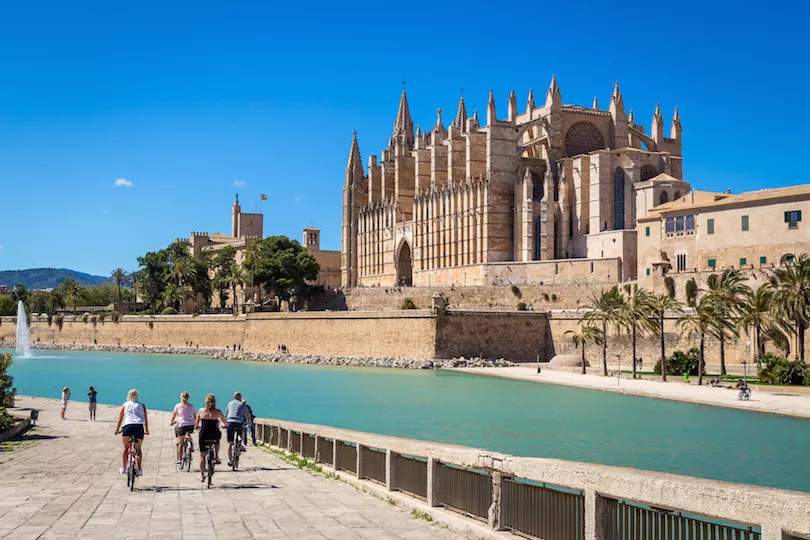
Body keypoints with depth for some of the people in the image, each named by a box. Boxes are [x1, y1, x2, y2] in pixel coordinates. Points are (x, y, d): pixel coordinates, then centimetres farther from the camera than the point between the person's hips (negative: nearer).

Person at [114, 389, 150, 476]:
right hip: (139, 426, 1)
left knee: (125, 447, 17)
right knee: (138, 449, 14)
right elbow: (146, 419, 21)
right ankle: (139, 468, 2)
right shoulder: (142, 405, 20)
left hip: (127, 426, 0)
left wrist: (117, 430, 27)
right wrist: (147, 430, 31)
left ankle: (123, 468, 8)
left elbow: (120, 419, 18)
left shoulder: (125, 405, 19)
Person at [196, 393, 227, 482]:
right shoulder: (218, 412, -5)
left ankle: (202, 475, 19)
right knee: (217, 441, 37)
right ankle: (216, 457, 22)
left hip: (203, 435, 1)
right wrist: (225, 425, 30)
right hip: (214, 435, -1)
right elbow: (225, 423, 8)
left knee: (202, 456, 15)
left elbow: (197, 423, 13)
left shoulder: (201, 411, -1)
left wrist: (198, 425, 35)